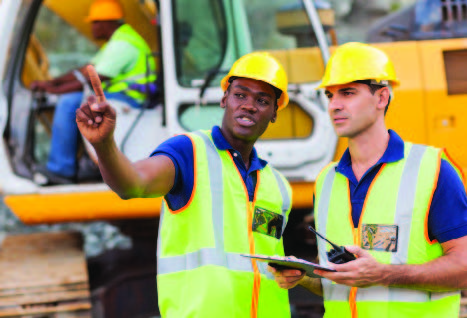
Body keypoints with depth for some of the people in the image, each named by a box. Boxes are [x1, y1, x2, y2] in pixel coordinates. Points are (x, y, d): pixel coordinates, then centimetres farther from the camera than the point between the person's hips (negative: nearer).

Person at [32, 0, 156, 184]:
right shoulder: (116, 40, 20)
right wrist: (52, 82, 11)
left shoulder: (121, 44, -16)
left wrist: (57, 90, -14)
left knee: (69, 103, -19)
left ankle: (60, 169, -17)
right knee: (69, 101, 13)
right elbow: (86, 71, 20)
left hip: (127, 98, -11)